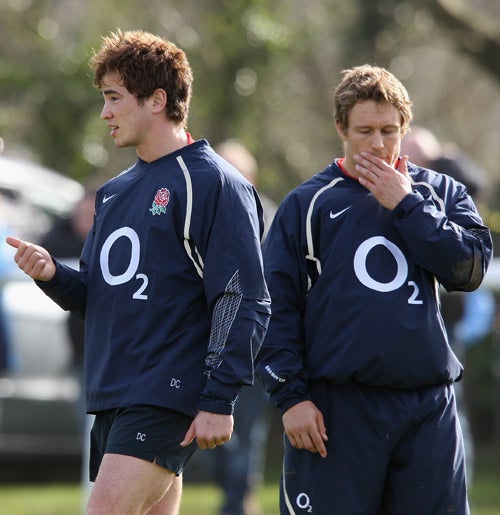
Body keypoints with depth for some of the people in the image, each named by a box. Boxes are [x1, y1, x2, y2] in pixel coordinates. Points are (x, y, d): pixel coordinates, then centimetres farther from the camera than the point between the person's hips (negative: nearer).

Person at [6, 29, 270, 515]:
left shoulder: (212, 183, -7)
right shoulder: (115, 192, 19)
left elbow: (245, 301, -12)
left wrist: (219, 401, -18)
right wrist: (52, 275, 0)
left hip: (165, 397, -8)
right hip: (111, 397, 8)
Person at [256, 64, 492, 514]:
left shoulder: (442, 194, 12)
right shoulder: (307, 204, 6)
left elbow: (470, 267, -5)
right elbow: (277, 307, 3)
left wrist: (406, 205, -6)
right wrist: (290, 395, -6)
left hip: (429, 408, 2)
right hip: (337, 407, -2)